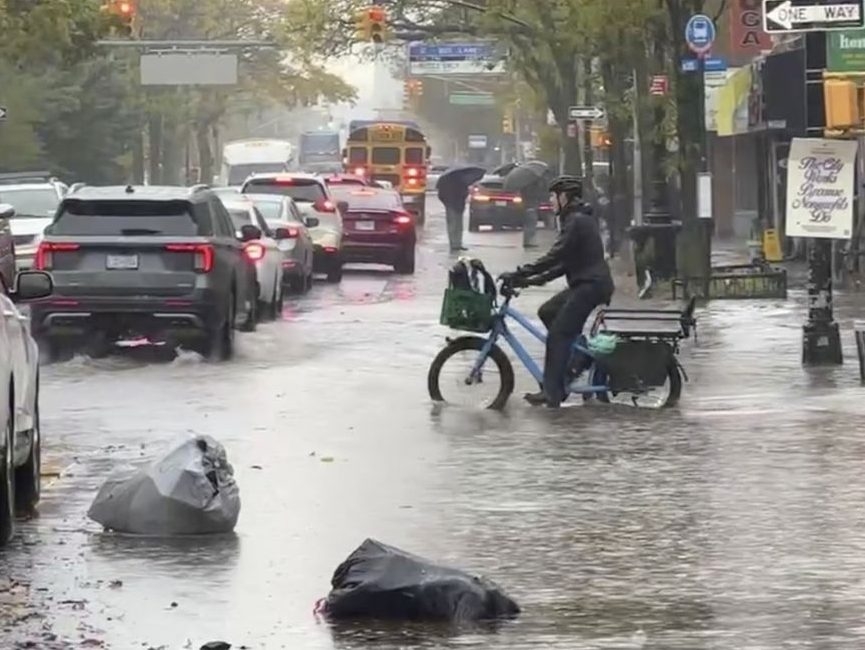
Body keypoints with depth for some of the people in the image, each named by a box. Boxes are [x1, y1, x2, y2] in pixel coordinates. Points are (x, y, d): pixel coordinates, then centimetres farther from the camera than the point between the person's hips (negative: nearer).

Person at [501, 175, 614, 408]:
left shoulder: (576, 222, -13)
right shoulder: (580, 219, 19)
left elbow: (554, 257, -20)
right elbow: (565, 263, 22)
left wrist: (520, 274, -19)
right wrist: (537, 279, 14)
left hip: (590, 286, -10)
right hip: (585, 284, 10)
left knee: (558, 334, -11)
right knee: (547, 312, 14)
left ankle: (552, 393, -13)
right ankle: (583, 356, 12)